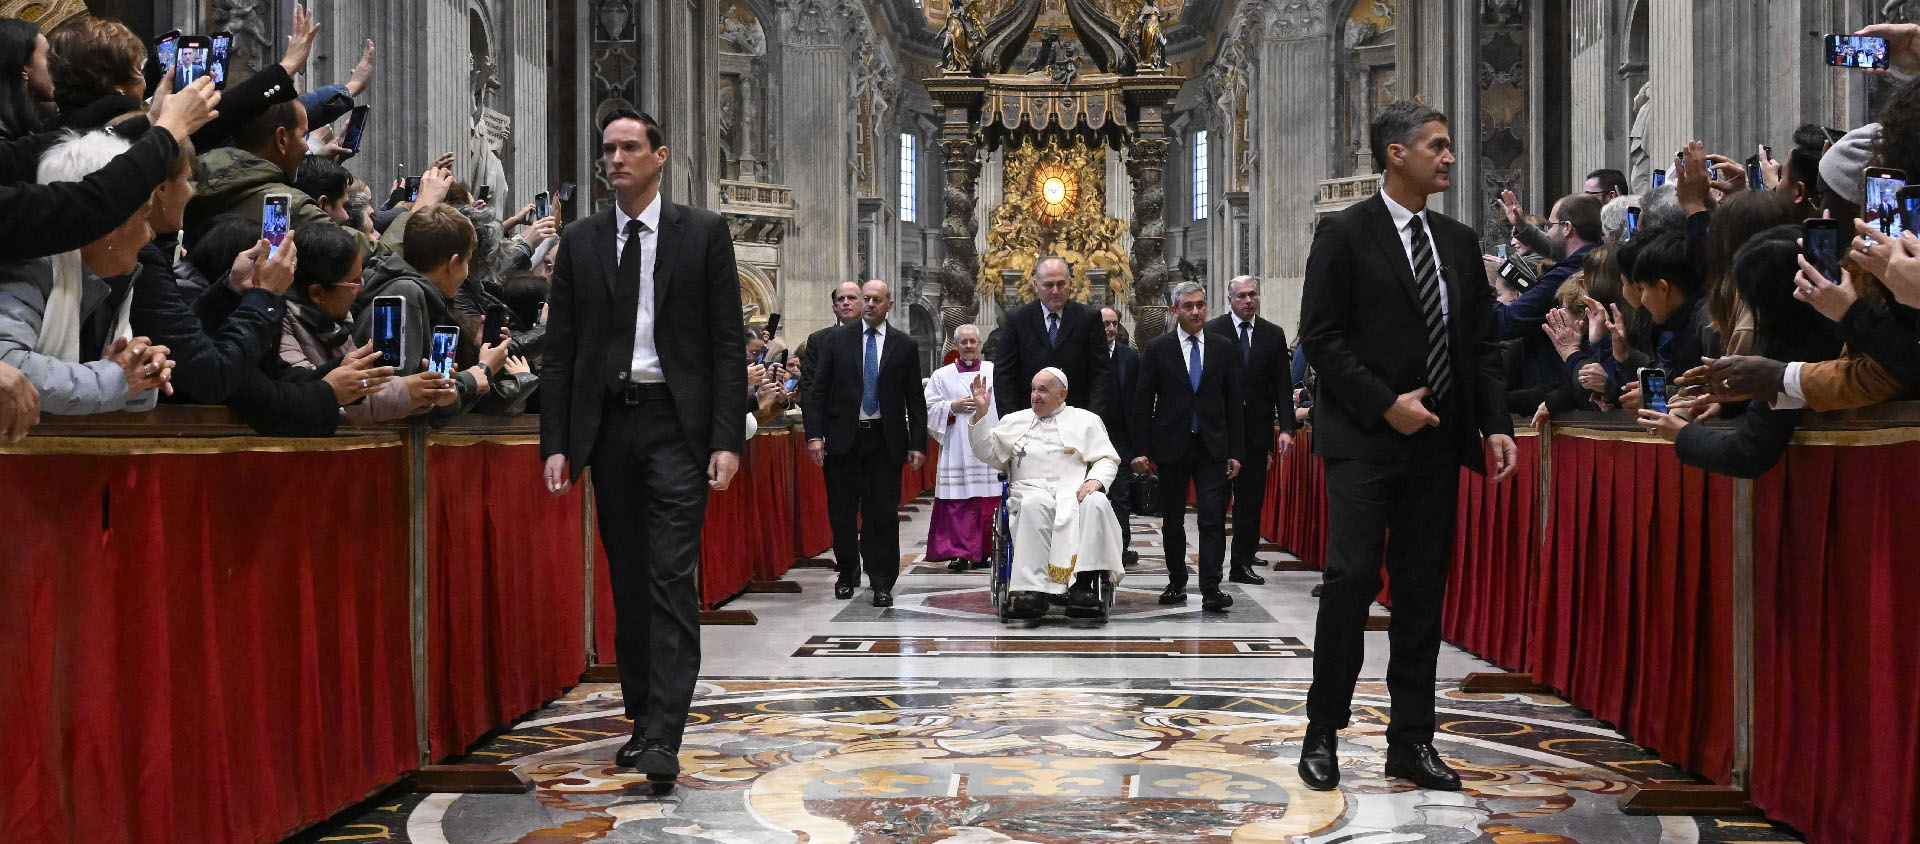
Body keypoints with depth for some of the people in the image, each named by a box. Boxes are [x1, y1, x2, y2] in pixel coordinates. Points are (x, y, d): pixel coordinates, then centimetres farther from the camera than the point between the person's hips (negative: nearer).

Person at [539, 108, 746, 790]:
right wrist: (555, 444, 1)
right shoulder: (581, 241, 10)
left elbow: (728, 343, -1)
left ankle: (663, 739, -13)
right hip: (608, 422, 4)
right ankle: (642, 718, 21)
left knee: (671, 579, -10)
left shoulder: (703, 233, 2)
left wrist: (727, 440, -9)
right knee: (627, 580, 10)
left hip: (677, 423, -4)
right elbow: (559, 350, 9)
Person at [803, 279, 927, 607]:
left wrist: (918, 443, -1)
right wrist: (814, 434, -7)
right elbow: (818, 390, 2)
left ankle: (882, 583, 4)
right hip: (843, 437, 1)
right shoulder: (836, 340, 5)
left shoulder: (905, 345, 5)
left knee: (883, 513, -2)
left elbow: (915, 398, 6)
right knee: (842, 511, 7)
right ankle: (847, 573, 24)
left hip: (885, 440, -1)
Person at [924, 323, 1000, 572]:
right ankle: (960, 552, -5)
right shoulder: (942, 376, 11)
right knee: (958, 501, -7)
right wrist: (953, 407, -8)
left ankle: (985, 551, 10)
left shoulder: (995, 372, 10)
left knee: (989, 502, 0)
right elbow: (929, 409, 5)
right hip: (956, 451, 0)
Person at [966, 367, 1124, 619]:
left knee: (1096, 503, -35)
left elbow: (1108, 460, 12)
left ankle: (1084, 583, -41)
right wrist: (981, 413, 6)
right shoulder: (1015, 421, 26)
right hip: (1030, 490, 0)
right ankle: (1033, 587, -46)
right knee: (1035, 504, -38)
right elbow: (989, 454, 17)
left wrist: (1096, 480, -10)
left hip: (1074, 491, 0)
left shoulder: (1085, 420, 21)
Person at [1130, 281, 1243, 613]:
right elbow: (1143, 402, 1)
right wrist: (1141, 449, -5)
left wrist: (1234, 451, 1)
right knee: (1172, 521, 9)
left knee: (1213, 519, -9)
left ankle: (1211, 589, -9)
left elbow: (1234, 402, 6)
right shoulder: (1157, 349, 1)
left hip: (1212, 447, 0)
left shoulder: (1224, 347, 6)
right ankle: (1177, 583, 23)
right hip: (1171, 446, 0)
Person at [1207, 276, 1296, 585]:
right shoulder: (1213, 332, 0)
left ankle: (1243, 563, 11)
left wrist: (1286, 428, -4)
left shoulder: (1273, 334, 8)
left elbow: (1283, 385, 6)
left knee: (1252, 498, 5)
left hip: (1257, 428, 3)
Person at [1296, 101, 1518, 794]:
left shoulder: (1460, 243, 14)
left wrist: (1496, 423, 1)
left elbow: (1481, 345, 14)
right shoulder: (1345, 235, -3)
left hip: (1437, 442, 5)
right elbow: (1320, 336, -7)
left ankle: (1411, 741, 13)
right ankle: (1322, 732, 4)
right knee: (1352, 580, -9)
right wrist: (1386, 405, -14)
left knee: (1423, 591, 7)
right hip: (1364, 442, -5)